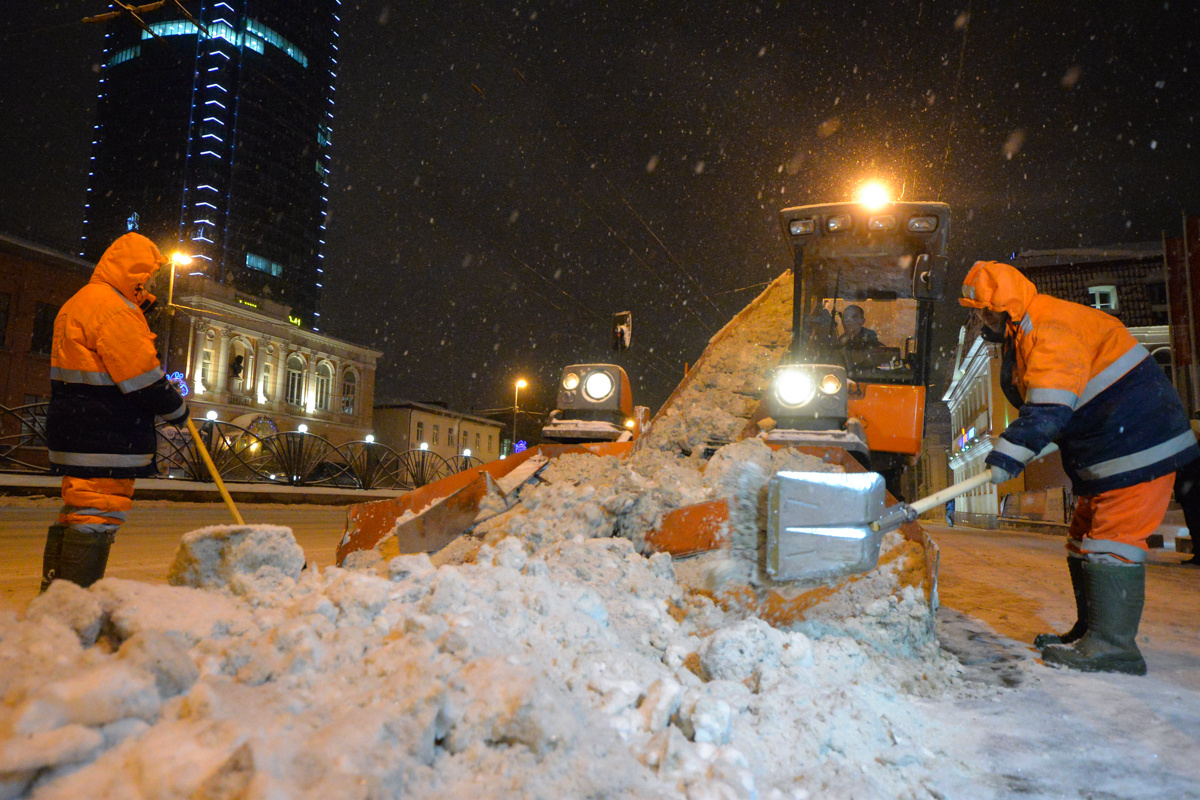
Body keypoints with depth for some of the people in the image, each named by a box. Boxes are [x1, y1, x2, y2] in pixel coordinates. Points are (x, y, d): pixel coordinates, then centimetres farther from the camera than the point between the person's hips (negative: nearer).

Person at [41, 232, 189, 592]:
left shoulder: (79, 303, 20)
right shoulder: (112, 307, -15)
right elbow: (141, 377, -18)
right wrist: (177, 409, -4)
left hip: (75, 432, 11)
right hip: (103, 439, -11)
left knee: (76, 510, 17)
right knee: (99, 513, -8)